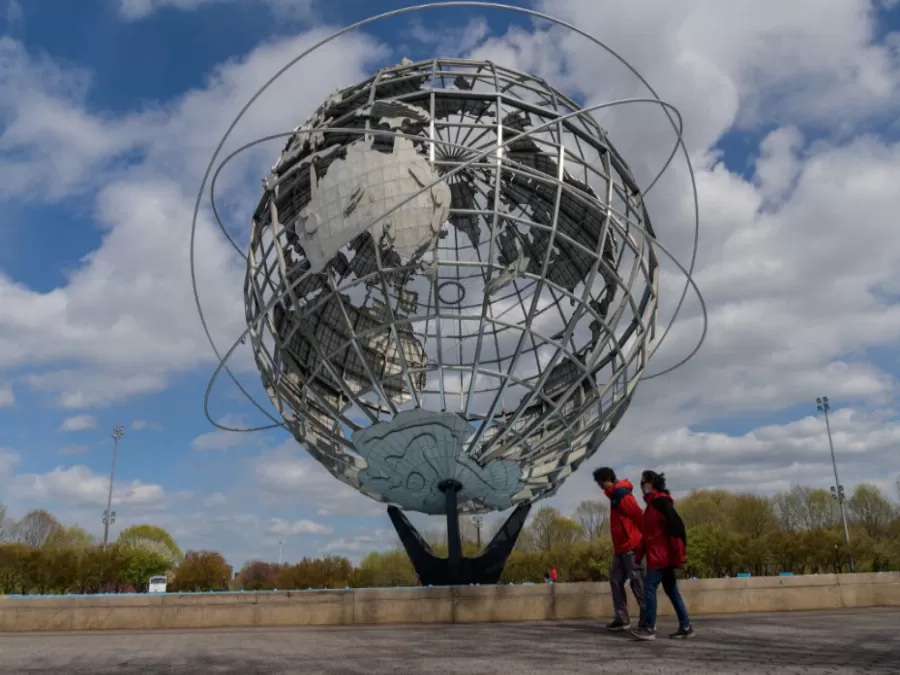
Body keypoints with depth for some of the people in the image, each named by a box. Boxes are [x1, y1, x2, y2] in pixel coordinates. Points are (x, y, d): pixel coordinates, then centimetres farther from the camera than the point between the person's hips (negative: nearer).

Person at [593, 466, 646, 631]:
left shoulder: (621, 493, -13)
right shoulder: (616, 495, 18)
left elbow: (638, 515, -19)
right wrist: (616, 546, 17)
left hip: (630, 545, -10)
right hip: (621, 547, 10)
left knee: (637, 582, -6)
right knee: (616, 580, 8)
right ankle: (622, 619, 10)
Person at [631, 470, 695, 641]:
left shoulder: (661, 502, -13)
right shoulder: (652, 503, 16)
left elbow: (676, 526, -21)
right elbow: (649, 532, 20)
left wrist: (678, 555, -22)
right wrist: (640, 554, 19)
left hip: (662, 556, -10)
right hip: (657, 555, 10)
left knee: (649, 587, -10)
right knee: (671, 590, 11)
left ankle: (649, 629, -7)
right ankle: (686, 627, 16)